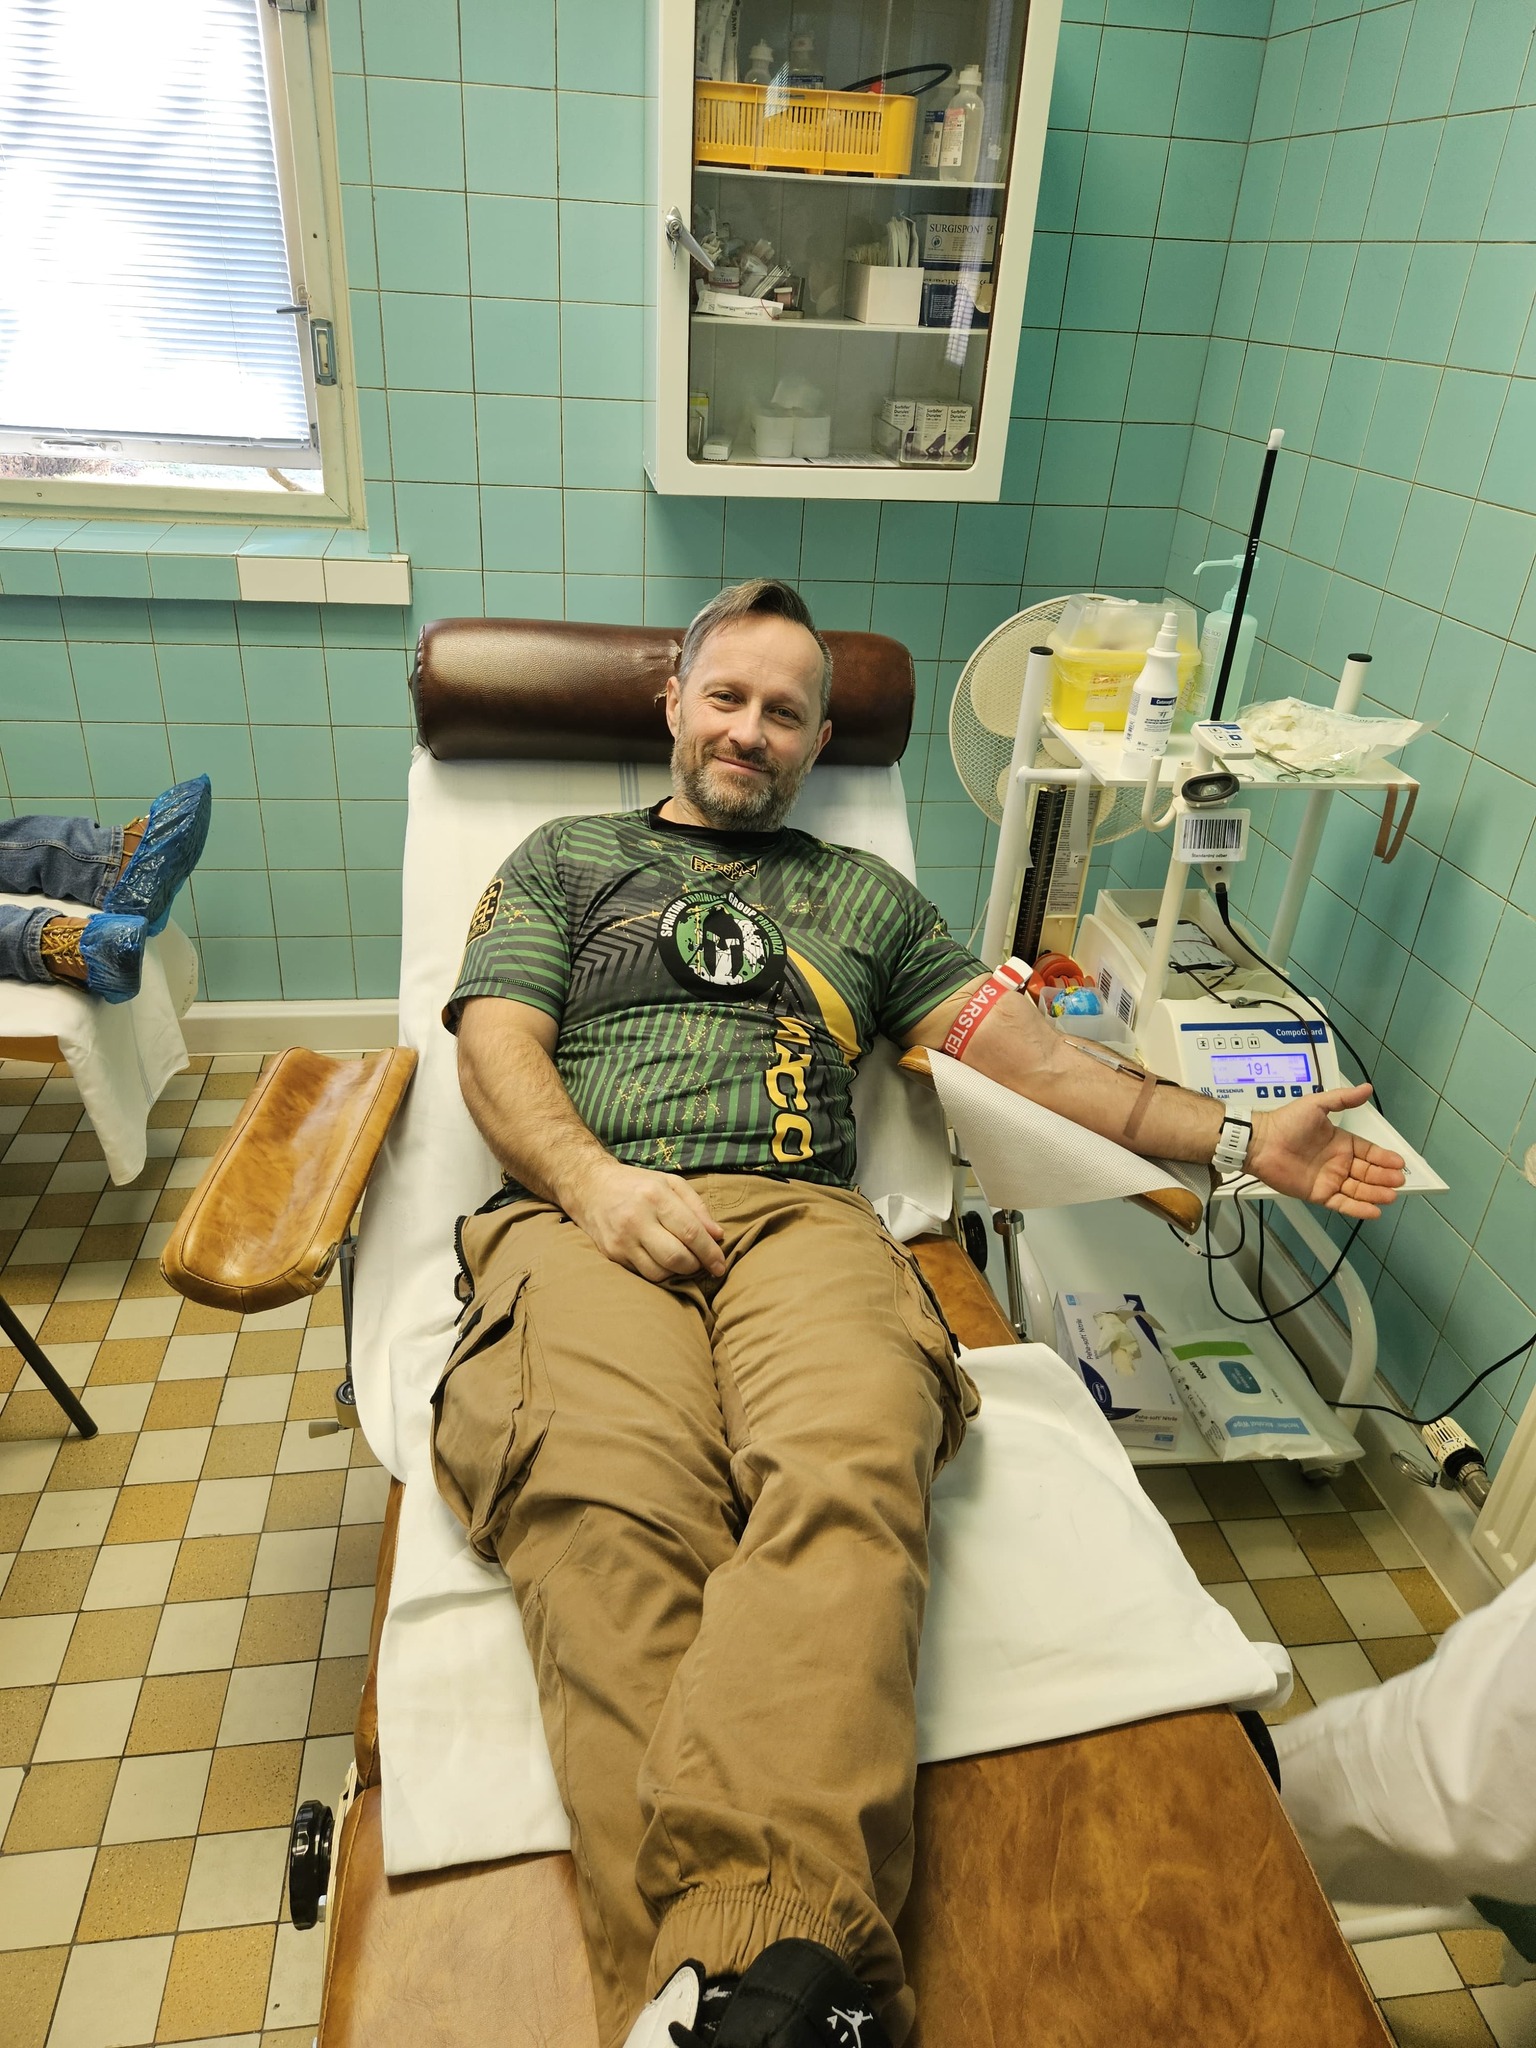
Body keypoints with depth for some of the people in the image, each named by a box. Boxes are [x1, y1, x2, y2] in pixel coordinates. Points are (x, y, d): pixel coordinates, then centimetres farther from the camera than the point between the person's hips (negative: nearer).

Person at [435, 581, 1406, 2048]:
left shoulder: (861, 893, 31)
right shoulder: (565, 861, 27)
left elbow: (1019, 1047, 23)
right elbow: (496, 1045, 12)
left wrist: (1237, 1136, 14)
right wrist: (590, 1179, -10)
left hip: (804, 1218, 1)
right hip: (593, 1213, 0)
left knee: (847, 1481, -35)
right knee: (610, 1505, -35)